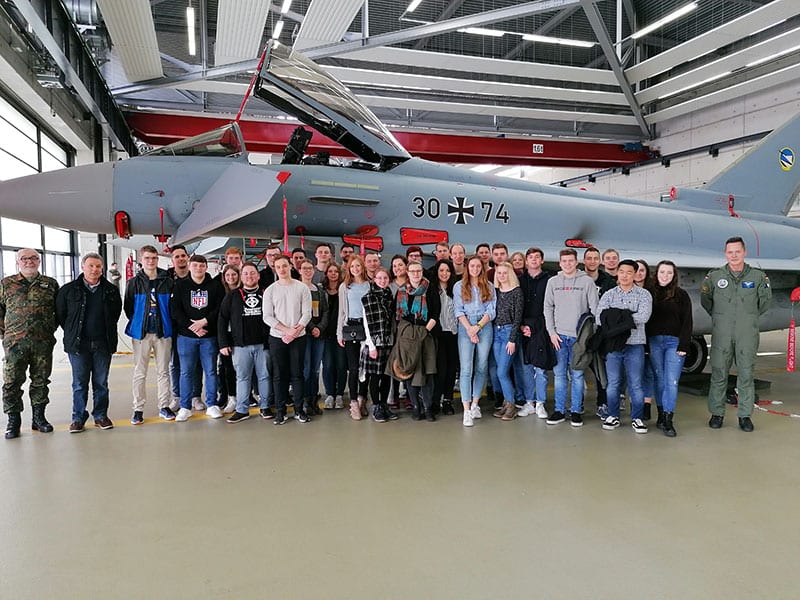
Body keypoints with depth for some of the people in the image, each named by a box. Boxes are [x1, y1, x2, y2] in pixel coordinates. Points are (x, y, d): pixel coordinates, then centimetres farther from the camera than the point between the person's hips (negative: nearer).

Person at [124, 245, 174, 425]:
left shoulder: (168, 282, 2)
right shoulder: (134, 283, 0)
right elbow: (128, 307, 5)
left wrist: (167, 323, 3)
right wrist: (138, 323, 3)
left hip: (163, 332, 1)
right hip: (141, 333, 0)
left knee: (163, 371, 8)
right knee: (139, 373, 5)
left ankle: (164, 406, 18)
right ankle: (138, 409, 14)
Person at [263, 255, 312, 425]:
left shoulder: (302, 288, 1)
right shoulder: (270, 290, 2)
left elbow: (307, 314, -3)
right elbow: (267, 317, -3)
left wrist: (295, 331, -15)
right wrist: (287, 330, -13)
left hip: (298, 337, 0)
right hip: (277, 338, 1)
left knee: (297, 374, 4)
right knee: (279, 375, 5)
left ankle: (299, 409, 12)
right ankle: (281, 410, 12)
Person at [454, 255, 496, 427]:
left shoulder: (489, 287, 12)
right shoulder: (459, 286, 8)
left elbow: (491, 310, 4)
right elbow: (458, 310, 1)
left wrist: (478, 326, -9)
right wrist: (469, 329, -10)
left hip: (485, 328, 2)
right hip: (465, 328, -2)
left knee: (481, 367, 4)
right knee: (466, 369, -9)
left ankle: (475, 404, 16)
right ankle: (467, 411, -10)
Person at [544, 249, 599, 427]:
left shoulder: (587, 282, 1)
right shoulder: (553, 282, 8)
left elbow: (595, 309, -1)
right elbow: (548, 308, 7)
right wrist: (552, 332, -1)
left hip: (579, 335, -2)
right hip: (559, 335, 2)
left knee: (577, 374, 3)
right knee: (559, 374, 5)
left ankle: (576, 411, 12)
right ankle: (559, 410, 13)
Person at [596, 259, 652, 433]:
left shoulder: (644, 294, 3)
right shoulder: (609, 295, 7)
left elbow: (644, 316, -15)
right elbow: (599, 318, -8)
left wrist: (615, 317, -14)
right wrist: (626, 317, -18)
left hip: (635, 344, -1)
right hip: (613, 344, 1)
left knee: (636, 384, 4)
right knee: (613, 383, 7)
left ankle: (637, 418, 17)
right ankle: (613, 416, 20)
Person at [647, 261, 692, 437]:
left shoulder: (681, 294, 4)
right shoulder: (650, 293, 8)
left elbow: (687, 322, 1)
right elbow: (645, 319, 5)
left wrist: (684, 345, -8)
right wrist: (645, 343, -2)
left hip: (674, 342, -2)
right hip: (654, 341, 2)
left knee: (672, 381, -7)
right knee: (659, 379, 7)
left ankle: (668, 421, -4)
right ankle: (661, 415, 16)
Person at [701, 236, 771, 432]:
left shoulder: (758, 276, 3)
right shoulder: (715, 276, 3)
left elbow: (764, 305, 10)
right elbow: (706, 304, 12)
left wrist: (765, 290, 1)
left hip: (747, 335, 0)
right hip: (721, 335, 0)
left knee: (746, 375, 7)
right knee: (718, 375, 5)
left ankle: (745, 415, 19)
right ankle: (717, 413, 17)